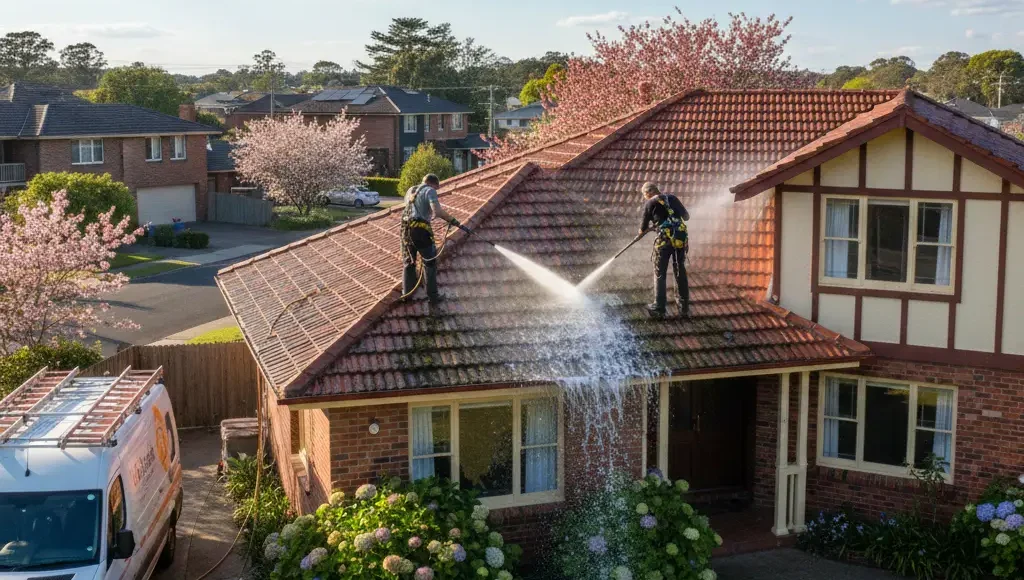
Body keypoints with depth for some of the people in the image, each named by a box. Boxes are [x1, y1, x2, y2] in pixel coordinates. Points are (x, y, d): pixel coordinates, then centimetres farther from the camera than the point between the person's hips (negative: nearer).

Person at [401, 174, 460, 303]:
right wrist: (452, 220, -8)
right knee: (430, 263, 4)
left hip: (406, 228, 7)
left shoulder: (411, 190, 20)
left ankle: (407, 292, 23)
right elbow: (437, 211, -17)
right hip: (420, 229, -7)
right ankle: (432, 295, 5)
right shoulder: (430, 191, -3)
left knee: (409, 262, 19)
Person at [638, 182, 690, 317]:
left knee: (660, 274, 8)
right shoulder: (672, 198, 14)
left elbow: (644, 227, 13)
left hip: (665, 239, -4)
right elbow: (686, 216, 21)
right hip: (681, 237, 4)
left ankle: (659, 308, 10)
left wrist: (642, 230, 35)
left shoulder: (650, 203, 4)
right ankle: (684, 307, 17)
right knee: (681, 272, 12)